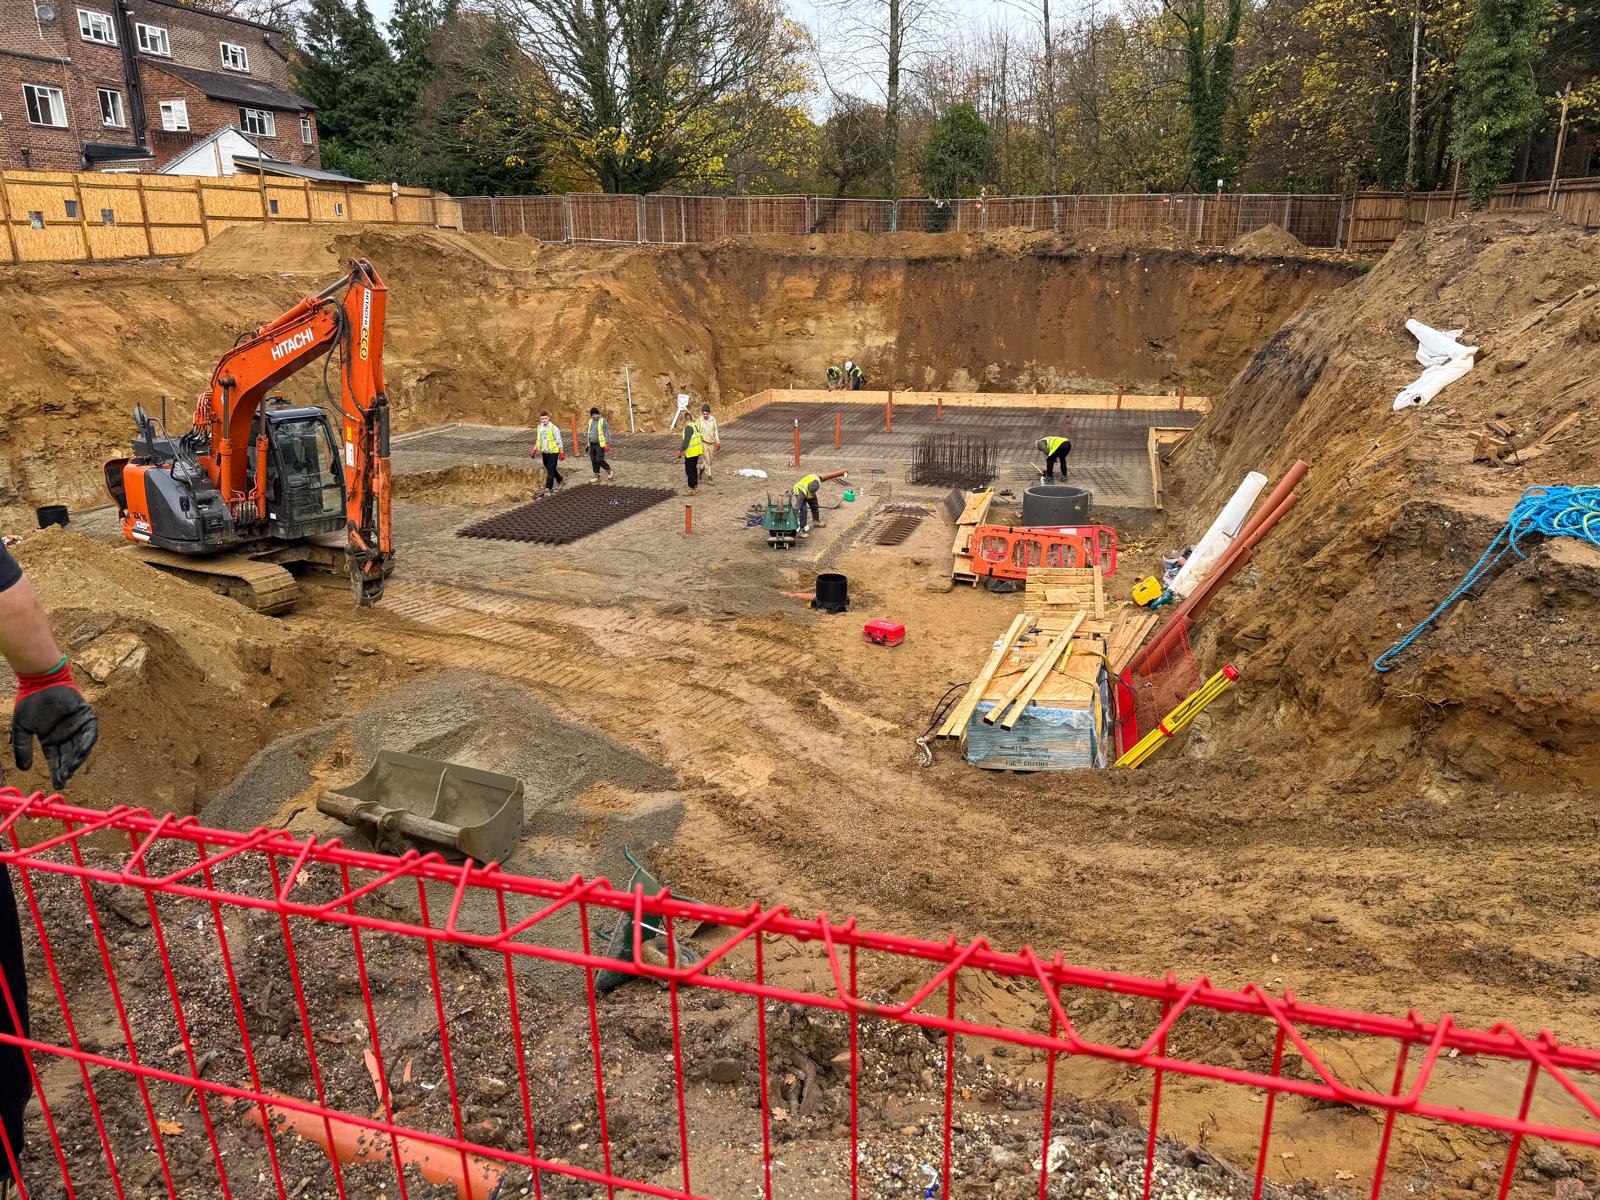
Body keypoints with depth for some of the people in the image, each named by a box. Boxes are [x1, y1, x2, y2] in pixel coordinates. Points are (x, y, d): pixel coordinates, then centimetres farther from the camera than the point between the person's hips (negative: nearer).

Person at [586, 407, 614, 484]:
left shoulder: (603, 421, -8)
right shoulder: (591, 421, 13)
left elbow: (607, 433, -10)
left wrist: (607, 444, -16)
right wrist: (588, 444, 23)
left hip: (600, 444, -7)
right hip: (592, 444, 7)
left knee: (599, 460, -12)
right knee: (594, 461, 7)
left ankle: (610, 471, 9)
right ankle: (597, 476, 15)